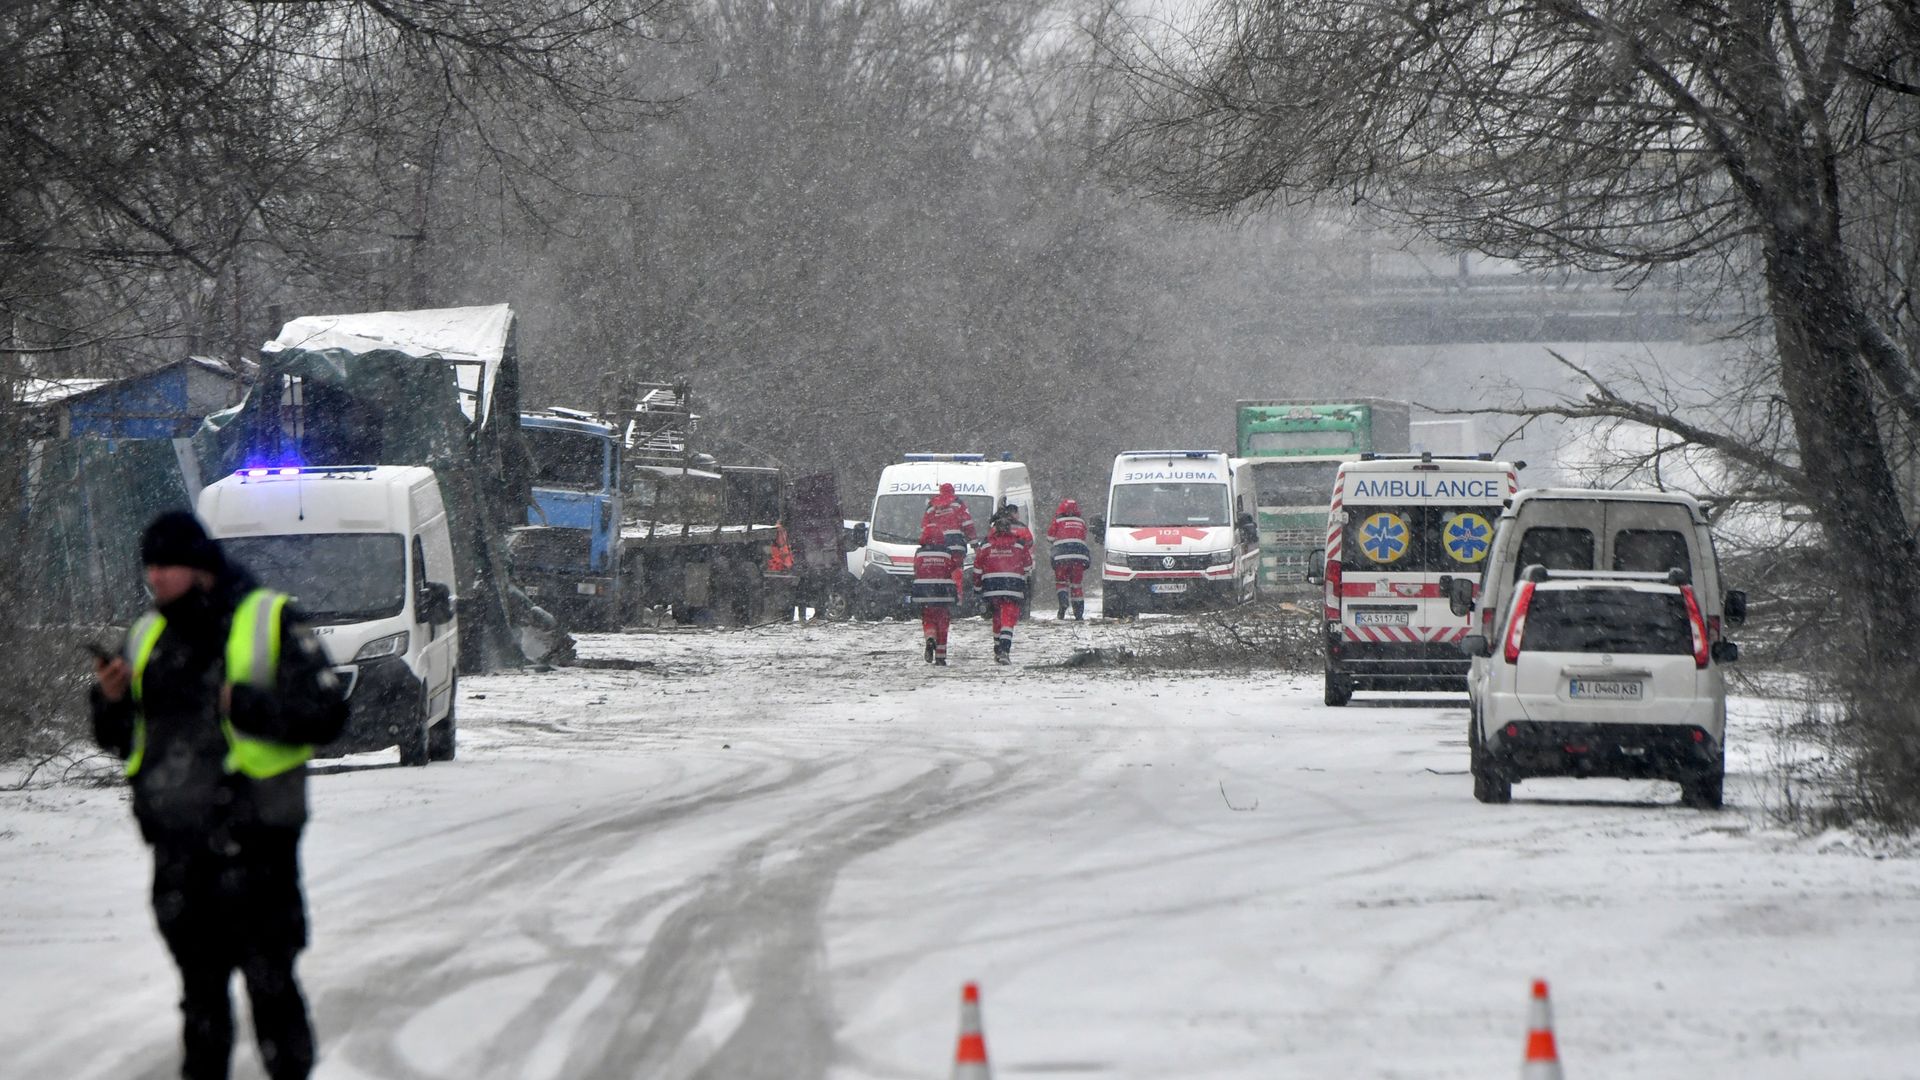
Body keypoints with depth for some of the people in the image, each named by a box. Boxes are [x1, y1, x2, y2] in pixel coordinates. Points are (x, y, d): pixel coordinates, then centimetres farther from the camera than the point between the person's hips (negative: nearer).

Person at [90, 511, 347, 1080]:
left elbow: (325, 714, -8)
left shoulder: (269, 623, -3)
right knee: (199, 983, 12)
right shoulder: (147, 637, 13)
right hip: (178, 845, 5)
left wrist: (248, 706, -20)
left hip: (252, 839, -5)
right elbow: (118, 740, 18)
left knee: (269, 979, -5)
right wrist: (111, 702, -3)